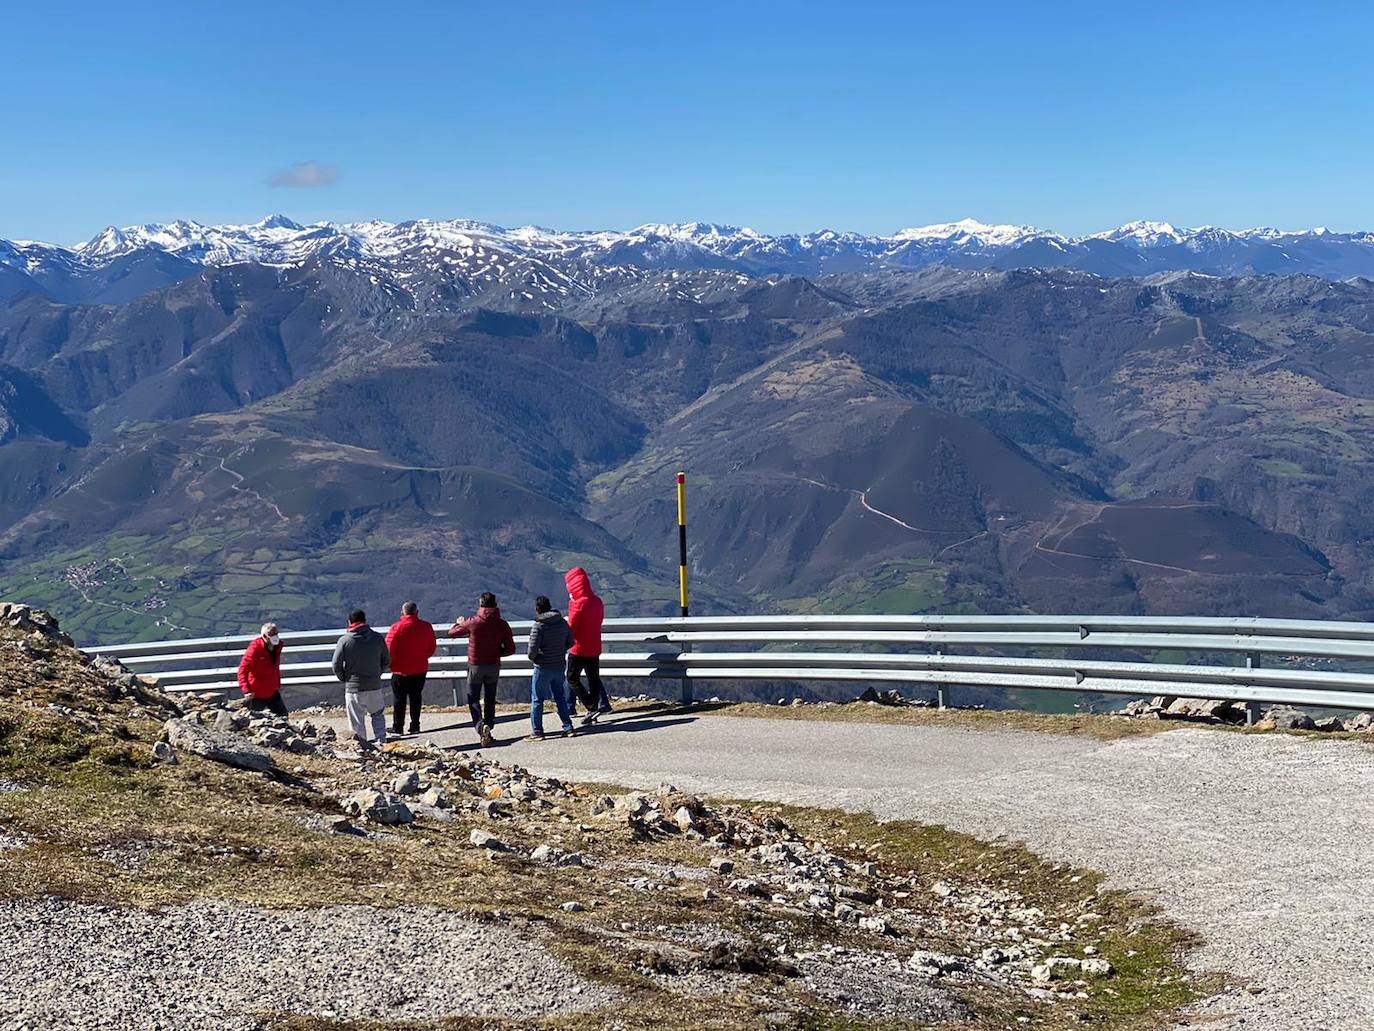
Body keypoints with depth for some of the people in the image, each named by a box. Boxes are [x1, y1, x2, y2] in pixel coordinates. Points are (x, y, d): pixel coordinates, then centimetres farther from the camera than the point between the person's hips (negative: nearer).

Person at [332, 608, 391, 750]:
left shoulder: (344, 641, -7)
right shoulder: (378, 638, 1)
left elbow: (336, 666, -6)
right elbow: (387, 661, 7)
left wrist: (344, 680, 9)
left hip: (353, 688, -2)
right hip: (374, 686, 2)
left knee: (357, 721, 6)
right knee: (378, 714, 21)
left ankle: (362, 746, 4)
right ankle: (381, 740, 12)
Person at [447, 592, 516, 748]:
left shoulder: (473, 622, -12)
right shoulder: (502, 624, -6)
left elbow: (452, 632, 3)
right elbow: (510, 649, -3)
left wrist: (459, 623, 24)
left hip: (475, 665, -2)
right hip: (494, 666, 2)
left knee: (473, 698, 5)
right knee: (490, 700, 17)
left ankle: (480, 726, -17)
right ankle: (489, 726, 16)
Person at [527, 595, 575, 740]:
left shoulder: (538, 626, -18)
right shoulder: (563, 622, 1)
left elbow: (532, 650, -21)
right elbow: (570, 642, 10)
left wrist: (533, 658, 0)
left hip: (542, 668, -5)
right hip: (559, 666, 5)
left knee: (537, 700, 5)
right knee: (560, 698, 18)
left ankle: (537, 732, 7)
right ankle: (568, 728, 17)